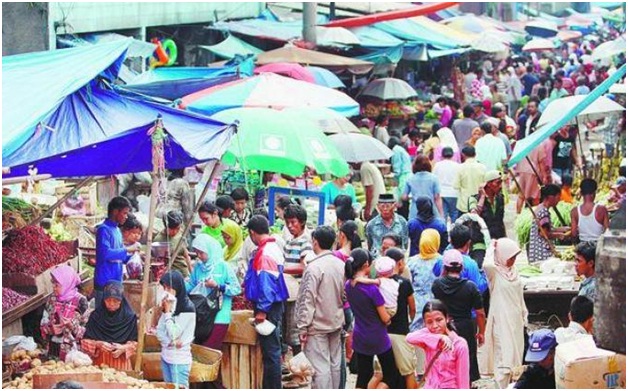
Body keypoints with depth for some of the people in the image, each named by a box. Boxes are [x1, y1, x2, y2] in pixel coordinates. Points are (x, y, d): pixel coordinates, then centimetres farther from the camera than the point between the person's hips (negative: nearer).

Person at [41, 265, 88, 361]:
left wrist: (72, 325, -24)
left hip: (71, 349, -4)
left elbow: (86, 329, -8)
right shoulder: (52, 299, 4)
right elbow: (44, 322, 8)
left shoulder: (80, 301, -10)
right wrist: (50, 328, -12)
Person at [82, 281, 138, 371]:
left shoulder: (129, 317, 0)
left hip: (121, 363, 0)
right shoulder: (96, 316, 2)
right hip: (100, 362, 0)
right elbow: (86, 341, 1)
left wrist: (123, 348, -16)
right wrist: (98, 344, -17)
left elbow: (134, 343, 3)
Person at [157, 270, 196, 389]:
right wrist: (170, 342, -13)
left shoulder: (187, 308, -14)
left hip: (180, 360, -7)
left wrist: (167, 311, -13)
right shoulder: (168, 304, 7)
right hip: (166, 357, 7)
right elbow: (159, 331, 6)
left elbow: (174, 334, -17)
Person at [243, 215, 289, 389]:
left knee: (270, 350, -4)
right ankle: (269, 386, 24)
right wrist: (248, 284, 32)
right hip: (274, 305, 10)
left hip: (268, 307, -10)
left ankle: (272, 386, 1)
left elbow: (267, 283, -23)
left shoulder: (265, 253, -20)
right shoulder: (274, 248, 10)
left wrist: (262, 310, -21)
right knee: (270, 349, 16)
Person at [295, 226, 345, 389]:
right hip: (336, 322, 7)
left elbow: (307, 300, -17)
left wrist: (303, 327, -12)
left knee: (320, 366, -5)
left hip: (318, 326, -7)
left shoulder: (314, 267, -18)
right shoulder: (341, 265, 3)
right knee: (335, 363, 14)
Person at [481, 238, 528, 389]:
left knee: (515, 355, 14)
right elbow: (486, 265, -37)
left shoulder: (513, 270, 9)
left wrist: (524, 315, 17)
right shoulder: (494, 271, -12)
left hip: (516, 320, 7)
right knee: (503, 357, -9)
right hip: (501, 321, -7)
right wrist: (491, 249, -21)